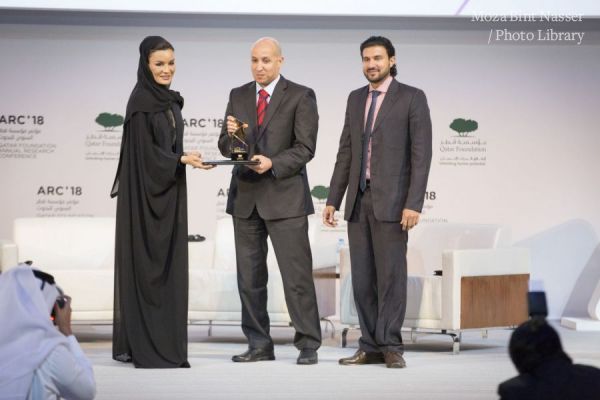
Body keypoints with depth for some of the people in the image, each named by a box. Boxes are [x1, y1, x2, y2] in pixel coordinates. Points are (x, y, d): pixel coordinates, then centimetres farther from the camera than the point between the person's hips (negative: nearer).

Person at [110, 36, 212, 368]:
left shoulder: (169, 100, 13)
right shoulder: (141, 101, -13)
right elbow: (144, 151, -17)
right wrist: (182, 159, -26)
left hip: (169, 192, 9)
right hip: (145, 193, -9)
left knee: (168, 266, 8)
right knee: (145, 264, -6)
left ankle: (167, 343, 13)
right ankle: (142, 346, -2)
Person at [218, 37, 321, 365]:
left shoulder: (300, 96, -1)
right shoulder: (238, 96, 12)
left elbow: (305, 148, -7)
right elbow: (225, 147, 11)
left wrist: (273, 163, -22)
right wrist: (230, 135, -11)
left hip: (284, 196, -5)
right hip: (246, 197, 5)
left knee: (297, 274, -6)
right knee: (249, 277, 7)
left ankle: (308, 345, 0)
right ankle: (259, 345, 14)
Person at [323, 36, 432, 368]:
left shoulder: (412, 98, -4)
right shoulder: (355, 99, 14)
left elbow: (421, 154, -9)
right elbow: (346, 153, 16)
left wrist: (413, 204, -17)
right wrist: (333, 200, 10)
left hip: (392, 201, -6)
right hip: (358, 201, 6)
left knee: (391, 275, -4)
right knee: (362, 277, 5)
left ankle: (391, 347, 2)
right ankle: (370, 347, 10)